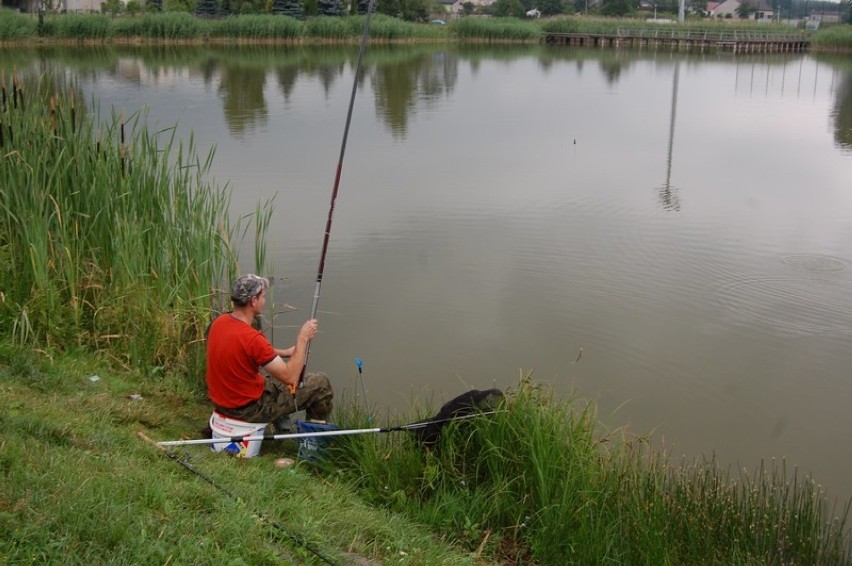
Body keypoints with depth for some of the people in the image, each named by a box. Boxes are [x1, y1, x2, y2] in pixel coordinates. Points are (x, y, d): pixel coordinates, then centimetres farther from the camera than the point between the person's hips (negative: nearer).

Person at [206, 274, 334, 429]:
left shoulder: (219, 322, -4)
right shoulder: (252, 338, -30)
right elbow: (290, 378, -24)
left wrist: (285, 352, 12)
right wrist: (303, 339, -17)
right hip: (249, 409, -8)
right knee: (321, 383, 3)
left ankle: (281, 423, 33)